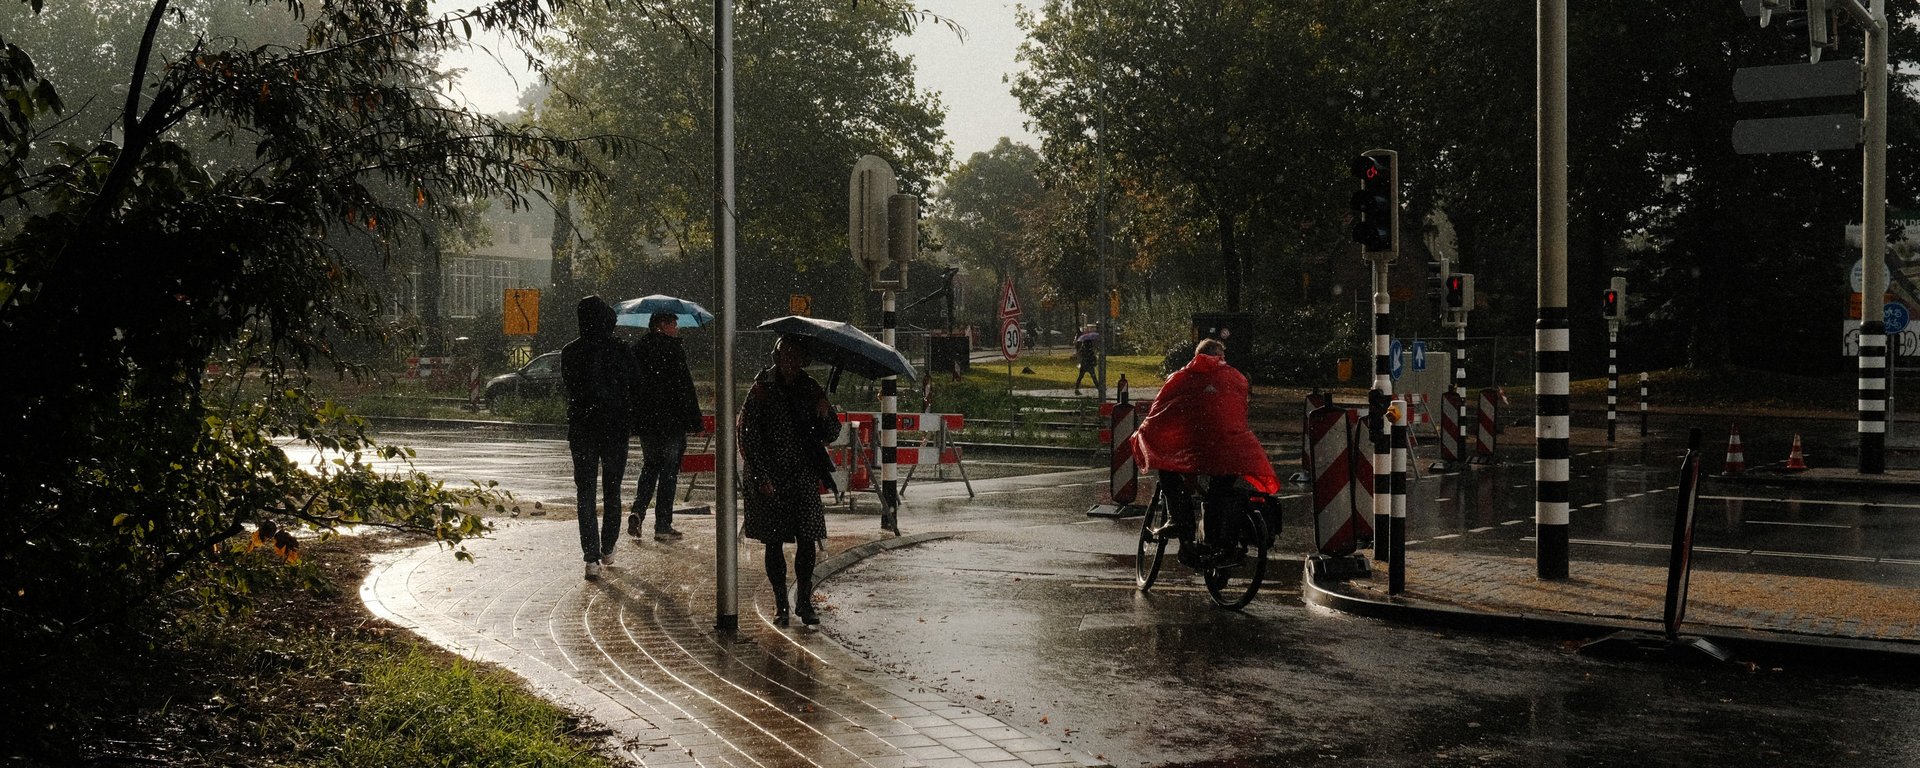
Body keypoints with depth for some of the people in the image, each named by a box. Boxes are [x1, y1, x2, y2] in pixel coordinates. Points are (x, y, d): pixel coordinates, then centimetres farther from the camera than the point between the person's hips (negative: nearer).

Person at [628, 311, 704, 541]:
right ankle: (663, 525, 4)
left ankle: (638, 511, 0)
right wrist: (694, 421, -10)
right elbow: (685, 387, -14)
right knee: (669, 471, 3)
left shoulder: (637, 348, 9)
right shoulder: (673, 349, -12)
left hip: (644, 420, 6)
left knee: (650, 466, 19)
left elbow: (631, 384, 12)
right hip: (671, 421, -6)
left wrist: (633, 420, 18)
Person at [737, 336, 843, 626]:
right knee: (774, 542, 3)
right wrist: (761, 477, -13)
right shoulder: (762, 390, -4)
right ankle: (780, 604, 13)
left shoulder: (811, 389, 7)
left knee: (807, 539, 0)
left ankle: (804, 600, 14)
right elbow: (747, 436, -7)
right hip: (771, 478, -3)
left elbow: (832, 434, 9)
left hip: (805, 476, 3)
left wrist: (825, 413, -13)